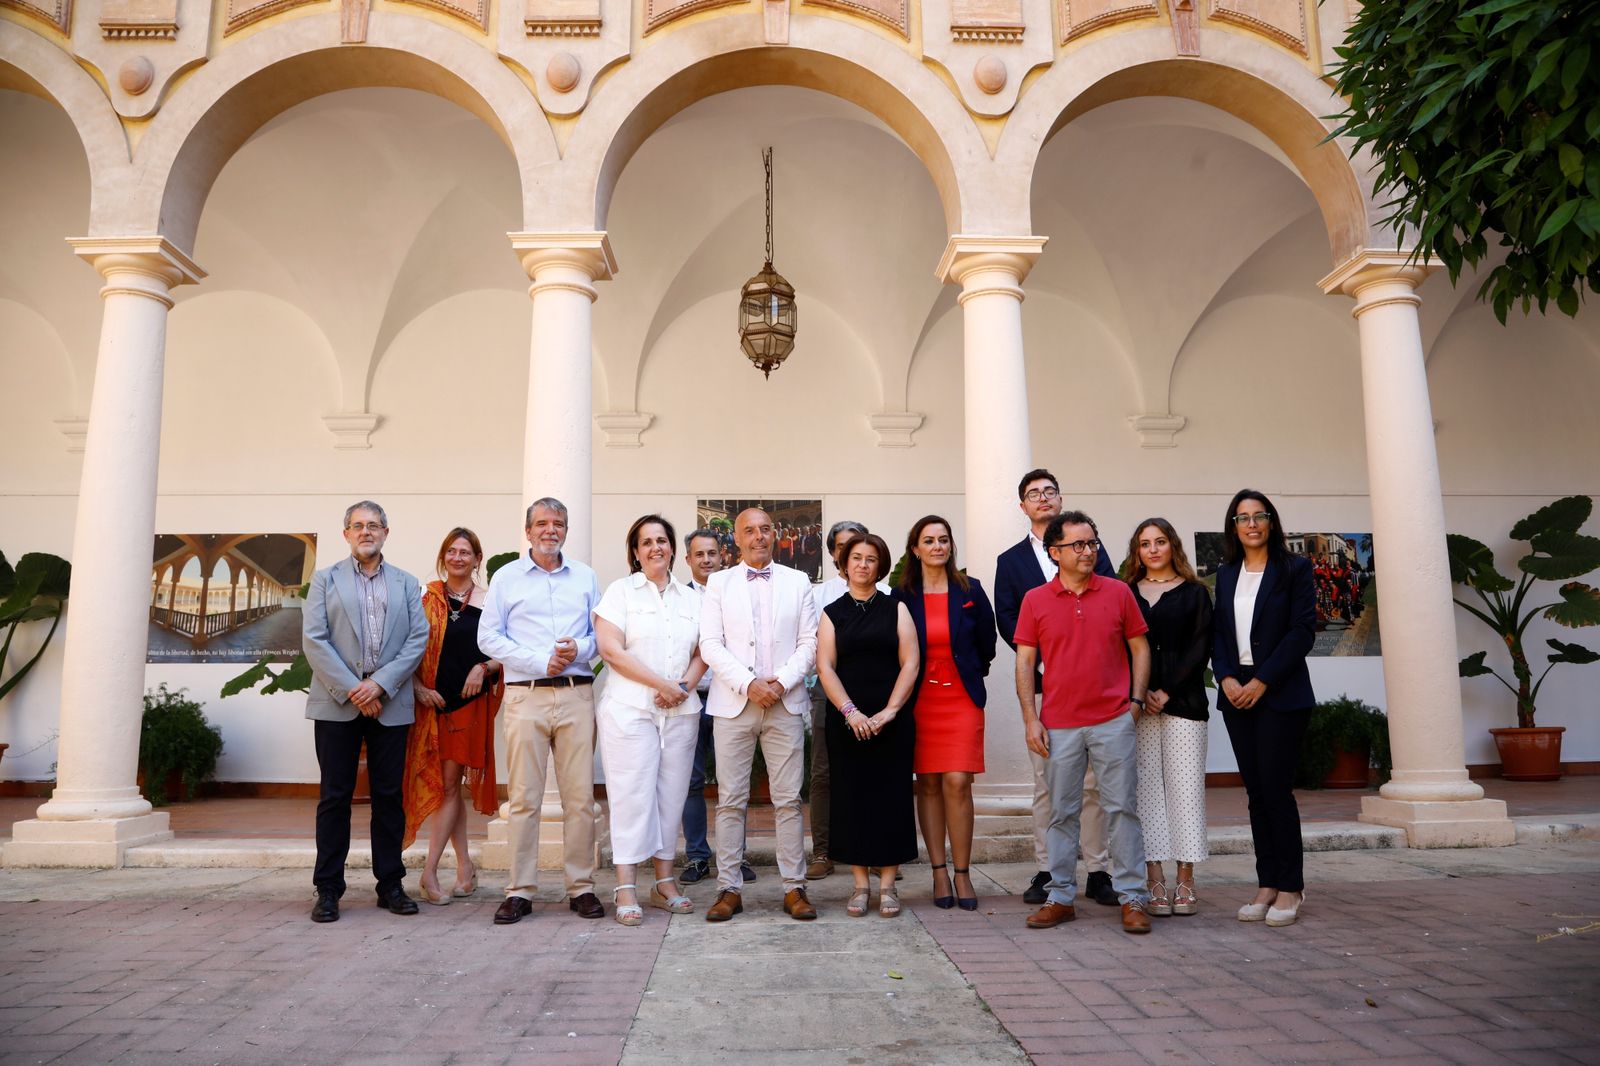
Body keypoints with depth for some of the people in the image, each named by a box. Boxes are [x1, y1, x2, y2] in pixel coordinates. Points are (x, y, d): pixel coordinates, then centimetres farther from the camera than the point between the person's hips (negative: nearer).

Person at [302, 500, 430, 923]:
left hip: (390, 703, 1)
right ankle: (328, 890, 9)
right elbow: (313, 639, -1)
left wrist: (381, 683, -10)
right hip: (337, 702, -1)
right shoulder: (325, 579, 9)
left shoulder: (406, 583, 13)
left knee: (389, 796, 5)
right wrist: (350, 689, -11)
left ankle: (390, 884, 13)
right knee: (335, 797, 2)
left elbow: (418, 638, 3)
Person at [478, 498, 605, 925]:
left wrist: (578, 650, -9)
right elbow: (488, 637, 2)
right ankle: (519, 892, 7)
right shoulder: (506, 577, 9)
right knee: (523, 798, -1)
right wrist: (542, 662, -8)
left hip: (576, 695, 2)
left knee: (580, 796, 1)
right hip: (526, 695, -1)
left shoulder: (585, 577, 15)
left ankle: (581, 888, 10)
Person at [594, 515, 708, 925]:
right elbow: (610, 648, -9)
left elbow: (703, 650, 12)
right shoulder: (621, 591, 2)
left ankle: (665, 883, 16)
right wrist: (661, 683, -13)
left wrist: (685, 684, -8)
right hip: (630, 709, -4)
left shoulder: (690, 597, 14)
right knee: (632, 794, -5)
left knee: (672, 795, 7)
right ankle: (626, 889, 0)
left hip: (681, 710, 4)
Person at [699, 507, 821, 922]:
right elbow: (710, 644, 1)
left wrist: (781, 682, -9)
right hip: (732, 704, 0)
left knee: (789, 799, 1)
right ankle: (729, 889, 9)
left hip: (785, 703, 0)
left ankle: (794, 888, 8)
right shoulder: (719, 584, 9)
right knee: (730, 801, 1)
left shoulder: (797, 582, 11)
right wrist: (749, 684, -11)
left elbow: (809, 643, 6)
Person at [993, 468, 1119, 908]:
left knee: (1093, 781, 2)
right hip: (1042, 681, 0)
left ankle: (1097, 872, 10)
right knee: (1045, 783, 3)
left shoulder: (1091, 549, 12)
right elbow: (1006, 621, 4)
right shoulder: (1010, 561, 12)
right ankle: (1046, 871, 10)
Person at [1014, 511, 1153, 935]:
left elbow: (1139, 648, 9)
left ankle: (1132, 898, 13)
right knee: (1062, 813, 9)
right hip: (1059, 725, 1)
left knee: (1121, 809, 3)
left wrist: (1135, 700, 0)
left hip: (1113, 721, 0)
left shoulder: (1118, 592, 2)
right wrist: (1030, 718, -3)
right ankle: (1060, 897, 19)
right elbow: (1024, 662, 3)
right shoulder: (1035, 601, 2)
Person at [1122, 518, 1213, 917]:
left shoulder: (1194, 593, 8)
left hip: (1182, 702, -1)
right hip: (1137, 703, 1)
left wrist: (1167, 692, -9)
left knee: (1185, 786, -2)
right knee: (1146, 788, 0)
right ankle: (1154, 882, 5)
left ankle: (1185, 882, 6)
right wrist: (1138, 694, -7)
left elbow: (1199, 648, 0)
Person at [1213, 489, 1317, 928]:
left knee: (1276, 788, -6)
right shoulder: (1226, 574, 13)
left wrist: (1262, 681, -13)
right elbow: (1218, 633, 10)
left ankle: (1290, 887, 6)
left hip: (1280, 694, -4)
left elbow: (1303, 631, -8)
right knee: (1256, 792, 7)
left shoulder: (1294, 568, -1)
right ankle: (1267, 884, 13)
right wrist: (1226, 678, -7)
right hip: (1236, 694, 5)